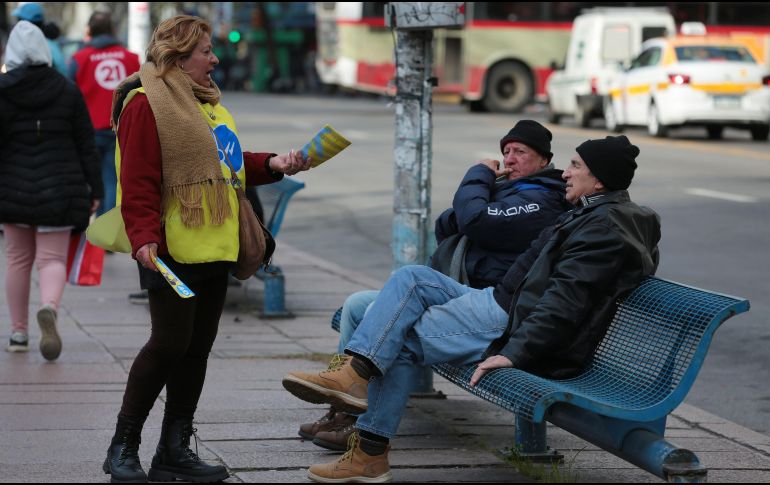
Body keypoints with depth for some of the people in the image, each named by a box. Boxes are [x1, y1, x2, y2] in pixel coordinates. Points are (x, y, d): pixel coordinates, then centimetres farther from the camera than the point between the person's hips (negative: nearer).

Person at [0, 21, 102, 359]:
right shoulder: (67, 91, 1)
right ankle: (49, 309, -29)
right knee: (52, 258, 1)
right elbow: (86, 145, 2)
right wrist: (94, 190, 7)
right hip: (59, 190, 0)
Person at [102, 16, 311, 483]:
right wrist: (144, 239, -24)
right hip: (172, 250, -9)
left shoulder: (206, 101, 19)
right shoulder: (147, 103, -10)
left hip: (213, 248, 9)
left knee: (198, 348, 9)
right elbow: (138, 181, -16)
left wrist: (272, 165, 13)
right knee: (170, 343, -9)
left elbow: (226, 164, 28)